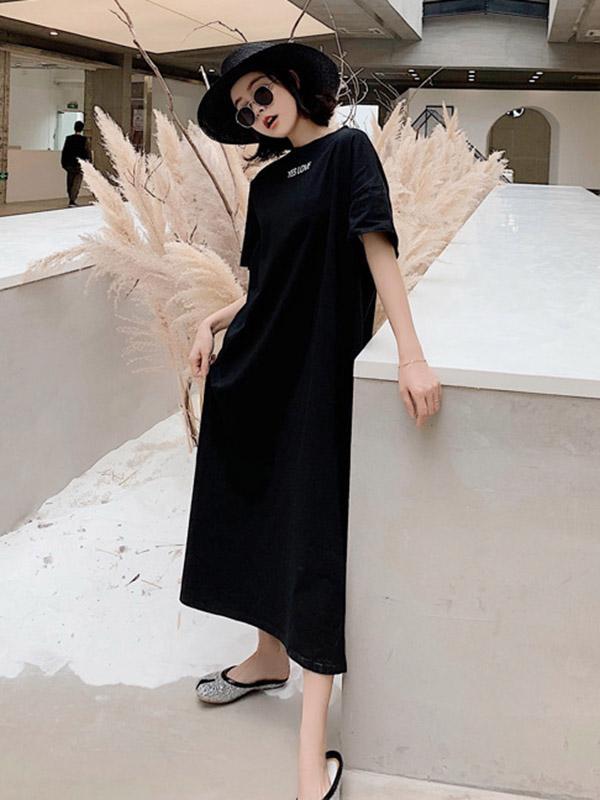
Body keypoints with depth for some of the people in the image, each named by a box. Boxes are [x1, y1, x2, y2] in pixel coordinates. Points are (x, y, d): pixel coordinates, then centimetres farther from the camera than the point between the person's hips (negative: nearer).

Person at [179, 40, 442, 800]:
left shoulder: (347, 151, -5)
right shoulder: (266, 183, 14)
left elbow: (377, 248, -16)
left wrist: (412, 354, -25)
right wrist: (214, 322, -1)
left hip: (317, 369, -7)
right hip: (253, 367, 7)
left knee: (313, 536, -7)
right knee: (255, 513, 14)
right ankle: (270, 658, 35)